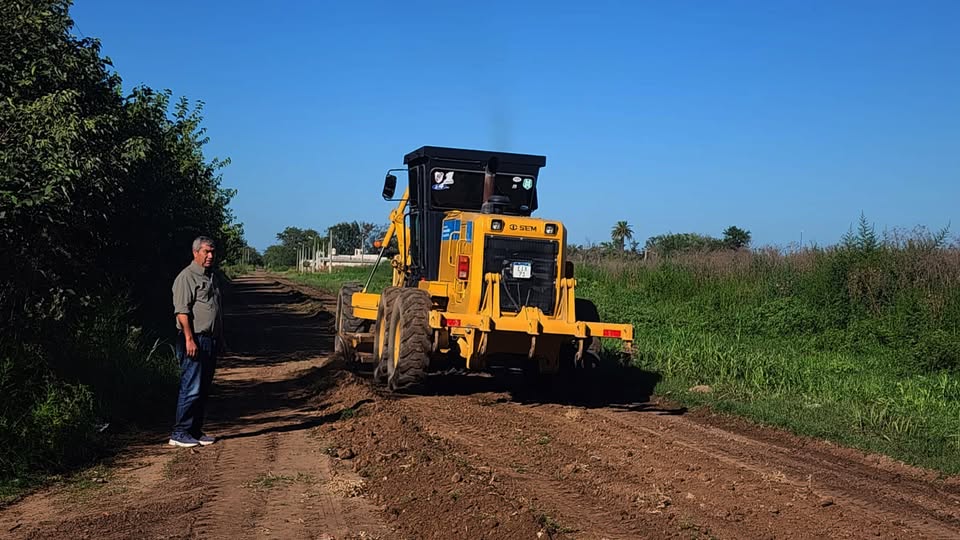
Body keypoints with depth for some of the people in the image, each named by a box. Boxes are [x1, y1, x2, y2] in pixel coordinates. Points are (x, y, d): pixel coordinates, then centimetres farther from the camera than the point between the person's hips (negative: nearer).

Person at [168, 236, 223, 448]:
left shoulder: (211, 277, 19)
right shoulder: (186, 277, -9)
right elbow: (182, 311, -17)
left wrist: (220, 337, 22)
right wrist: (189, 339, -23)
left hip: (211, 341, 9)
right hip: (195, 340, -9)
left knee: (204, 388, 11)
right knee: (191, 388, -9)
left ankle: (195, 430, 17)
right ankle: (180, 433, -4)